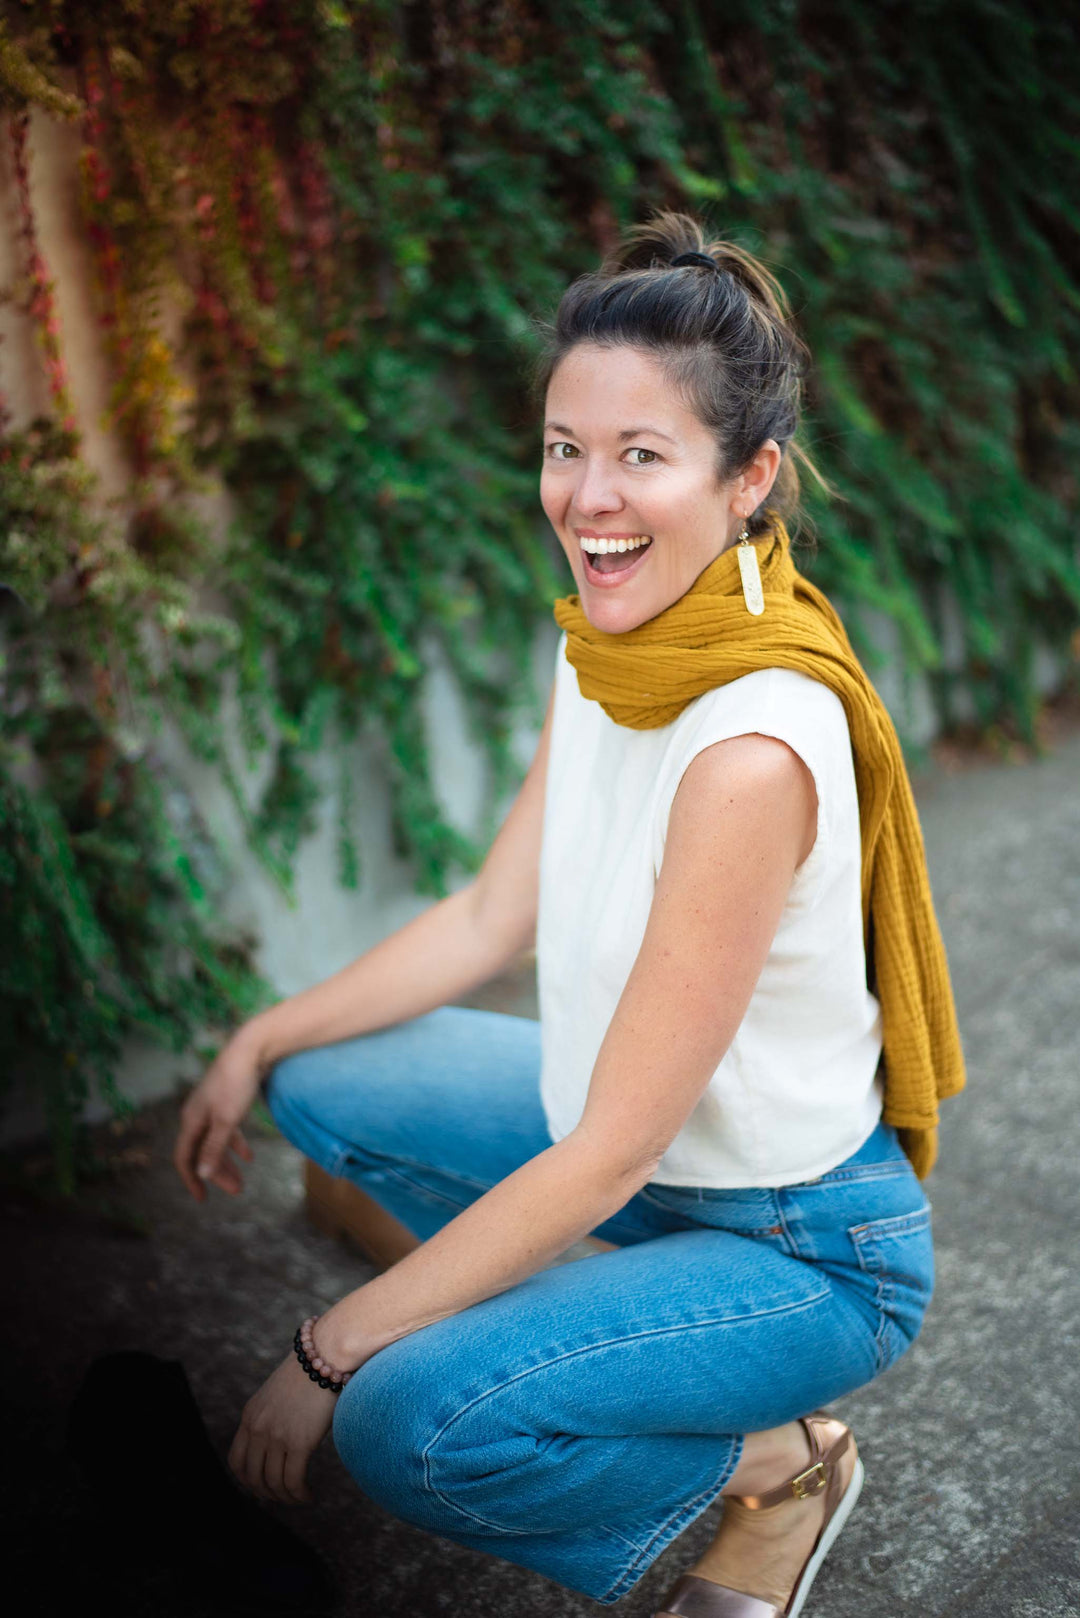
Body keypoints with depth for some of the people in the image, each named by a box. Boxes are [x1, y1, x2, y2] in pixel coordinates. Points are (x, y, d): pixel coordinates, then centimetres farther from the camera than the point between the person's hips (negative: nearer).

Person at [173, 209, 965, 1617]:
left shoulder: (752, 748, -32)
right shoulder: (607, 648, -5)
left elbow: (610, 1157, -28)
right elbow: (492, 917, 6)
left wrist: (328, 1352, -21)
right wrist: (259, 1043, 5)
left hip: (807, 1241, -8)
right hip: (649, 1140, 8)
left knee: (412, 1426, -25)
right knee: (320, 1081, 7)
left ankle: (774, 1459, 3)